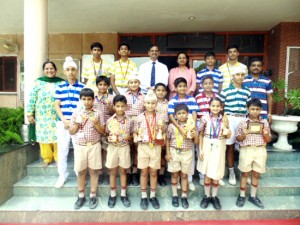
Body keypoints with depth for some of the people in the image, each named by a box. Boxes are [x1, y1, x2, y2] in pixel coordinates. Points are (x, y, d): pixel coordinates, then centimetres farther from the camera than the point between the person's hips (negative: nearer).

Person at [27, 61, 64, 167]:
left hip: (57, 116, -1)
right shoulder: (38, 82, 2)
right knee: (44, 136, 8)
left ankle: (58, 157, 19)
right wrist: (29, 114, 0)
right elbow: (32, 99, 3)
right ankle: (47, 158, 25)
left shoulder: (61, 83, 3)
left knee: (58, 137, 1)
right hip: (42, 116, 1)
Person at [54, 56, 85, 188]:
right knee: (62, 149, 8)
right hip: (62, 122, 2)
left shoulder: (82, 87, 2)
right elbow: (57, 105, 6)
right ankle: (62, 175, 25)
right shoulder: (60, 87, 9)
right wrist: (64, 120, -7)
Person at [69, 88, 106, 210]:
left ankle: (93, 196, 21)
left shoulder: (98, 114, -2)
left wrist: (96, 123, -17)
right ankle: (81, 196, 27)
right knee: (81, 171, 10)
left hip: (94, 146, -1)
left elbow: (103, 132, -2)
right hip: (79, 146, 1)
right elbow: (71, 132, 3)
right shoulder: (76, 113, 1)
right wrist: (77, 123, -14)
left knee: (93, 171, 7)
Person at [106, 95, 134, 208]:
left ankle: (123, 194, 27)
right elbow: (106, 134, 5)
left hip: (125, 148, 0)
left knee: (123, 171, 12)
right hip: (112, 148, 1)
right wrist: (109, 139, -16)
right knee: (112, 171, 11)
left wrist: (129, 137, -16)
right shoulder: (110, 120, -4)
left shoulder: (129, 121, -5)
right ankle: (113, 195, 28)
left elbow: (132, 136, 4)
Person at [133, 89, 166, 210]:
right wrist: (136, 138, -15)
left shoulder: (159, 117, 0)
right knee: (144, 172, 9)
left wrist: (162, 127, -14)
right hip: (143, 146, 0)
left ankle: (153, 196, 27)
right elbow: (135, 132, 5)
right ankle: (144, 197, 24)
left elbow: (163, 133, 5)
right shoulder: (139, 117, -2)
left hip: (156, 147, 1)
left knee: (153, 172, 10)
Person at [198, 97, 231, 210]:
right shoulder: (205, 118, -5)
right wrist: (200, 149, -6)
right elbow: (201, 135, -2)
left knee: (216, 174, 8)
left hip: (219, 148, 1)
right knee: (207, 174, 8)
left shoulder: (224, 119, -1)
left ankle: (214, 197, 27)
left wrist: (226, 127, -19)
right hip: (207, 147, -1)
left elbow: (227, 136, 1)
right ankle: (207, 196, 26)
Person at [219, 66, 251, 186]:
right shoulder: (225, 91, -1)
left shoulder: (247, 91, 9)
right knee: (230, 146, 5)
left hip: (243, 119, 3)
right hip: (230, 119, -2)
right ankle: (231, 172, 20)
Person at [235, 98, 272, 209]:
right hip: (246, 150, -2)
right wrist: (244, 134, -19)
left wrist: (266, 134, -13)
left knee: (256, 174, 12)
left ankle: (253, 196, 28)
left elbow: (269, 140, 8)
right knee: (245, 173, 9)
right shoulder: (243, 122, -3)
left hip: (260, 150, 2)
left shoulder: (265, 123, 4)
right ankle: (242, 196, 23)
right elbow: (238, 139, -1)